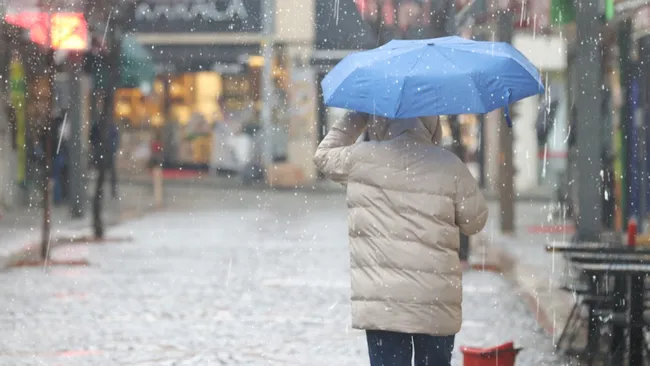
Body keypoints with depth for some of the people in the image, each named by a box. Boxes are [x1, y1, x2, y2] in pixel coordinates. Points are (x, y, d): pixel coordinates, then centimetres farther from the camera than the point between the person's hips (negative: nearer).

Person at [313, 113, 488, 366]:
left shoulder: (362, 158, -2)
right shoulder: (449, 165, -2)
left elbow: (324, 156, 19)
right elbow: (475, 221, 5)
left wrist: (357, 119, 23)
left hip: (381, 302, -1)